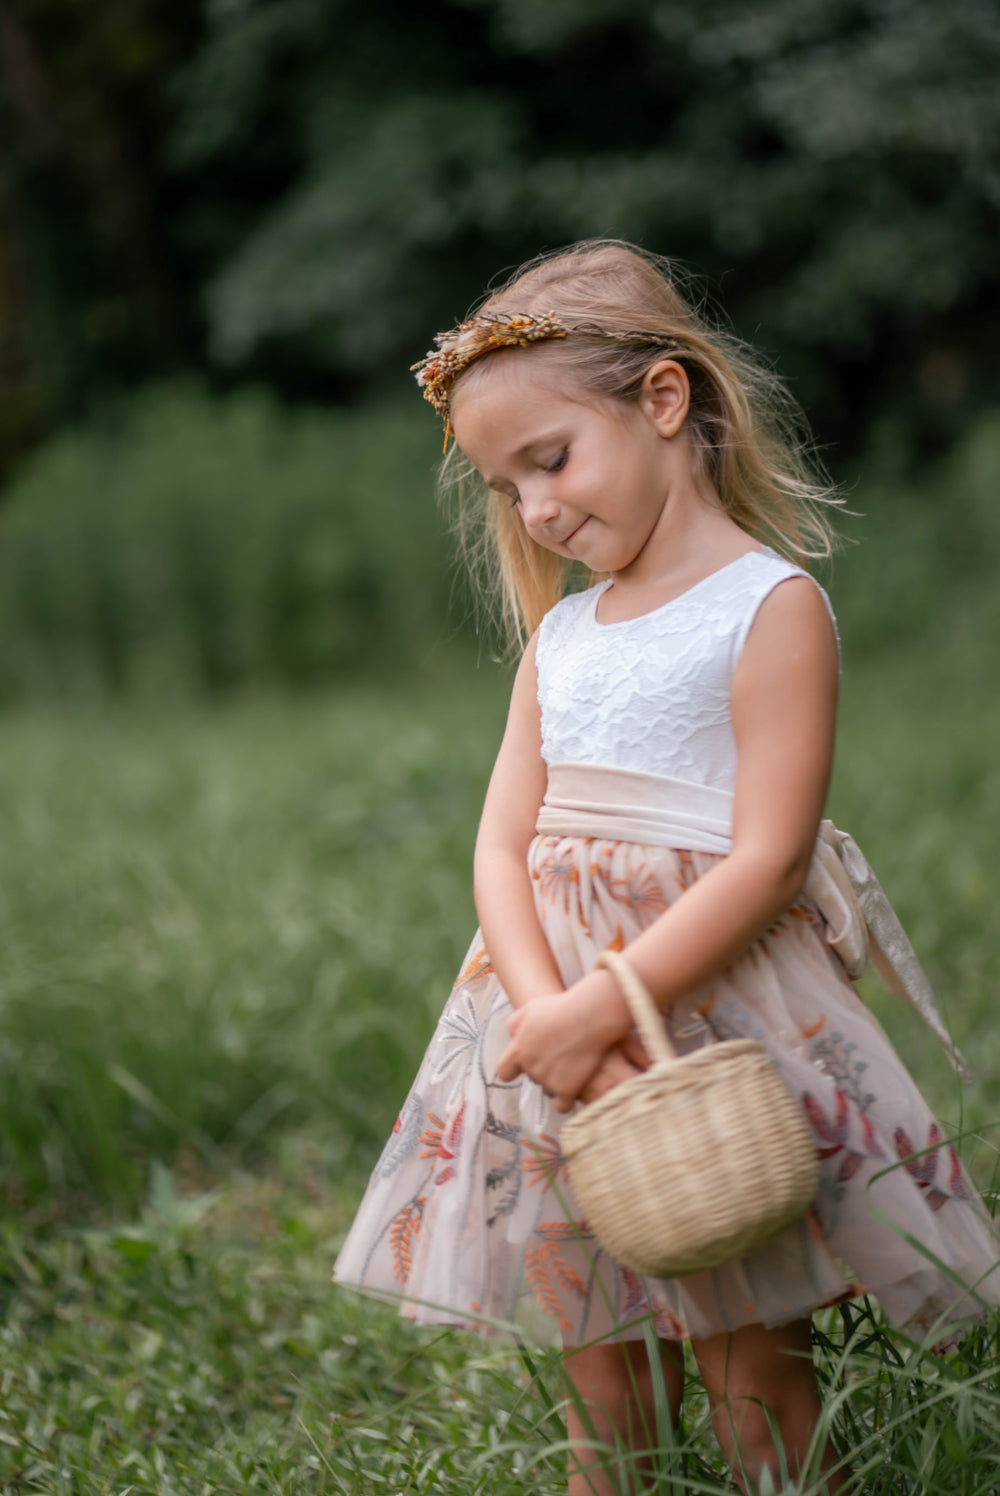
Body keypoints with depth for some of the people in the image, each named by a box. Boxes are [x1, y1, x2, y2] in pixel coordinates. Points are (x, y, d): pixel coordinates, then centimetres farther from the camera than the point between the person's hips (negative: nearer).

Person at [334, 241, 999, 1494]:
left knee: (746, 1356, 1)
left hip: (711, 1002, -6)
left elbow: (766, 858, -15)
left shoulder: (773, 606, -8)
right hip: (558, 998, 6)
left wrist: (598, 1007, -21)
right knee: (598, 1351, 12)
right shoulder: (561, 631, 12)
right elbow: (505, 840, 4)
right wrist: (546, 1009, -15)